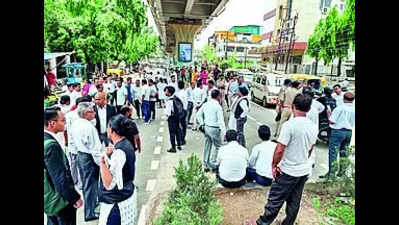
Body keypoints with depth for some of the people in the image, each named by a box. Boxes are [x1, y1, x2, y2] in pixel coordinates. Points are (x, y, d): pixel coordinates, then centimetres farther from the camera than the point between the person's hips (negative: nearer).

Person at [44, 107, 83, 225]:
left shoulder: (47, 140, -1)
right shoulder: (51, 145, -30)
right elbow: (61, 178, -28)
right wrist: (75, 198, -18)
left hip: (50, 198, 9)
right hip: (60, 200, -9)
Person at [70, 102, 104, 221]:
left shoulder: (75, 124, 0)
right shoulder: (89, 127, -26)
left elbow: (73, 140, 12)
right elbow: (95, 147, -23)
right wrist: (101, 162, -16)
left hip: (80, 155, 9)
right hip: (89, 158, -8)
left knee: (85, 182, 23)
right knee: (91, 184, 6)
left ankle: (91, 203, 44)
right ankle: (90, 213, 19)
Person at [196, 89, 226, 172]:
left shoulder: (206, 104, 4)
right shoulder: (218, 106, -16)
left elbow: (198, 114, 11)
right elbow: (221, 120, -19)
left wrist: (202, 124, 15)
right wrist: (224, 132, -18)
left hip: (206, 127, 7)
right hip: (214, 129, -7)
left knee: (207, 146, 16)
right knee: (218, 147, 9)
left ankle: (206, 166, 26)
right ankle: (213, 164, 9)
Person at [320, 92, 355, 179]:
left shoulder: (340, 108, -15)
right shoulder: (354, 110, 1)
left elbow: (332, 121, -16)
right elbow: (353, 123, 9)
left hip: (338, 131, -6)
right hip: (349, 132, 6)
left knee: (333, 153, 0)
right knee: (344, 153, 16)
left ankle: (331, 173, 3)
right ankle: (342, 172, 25)